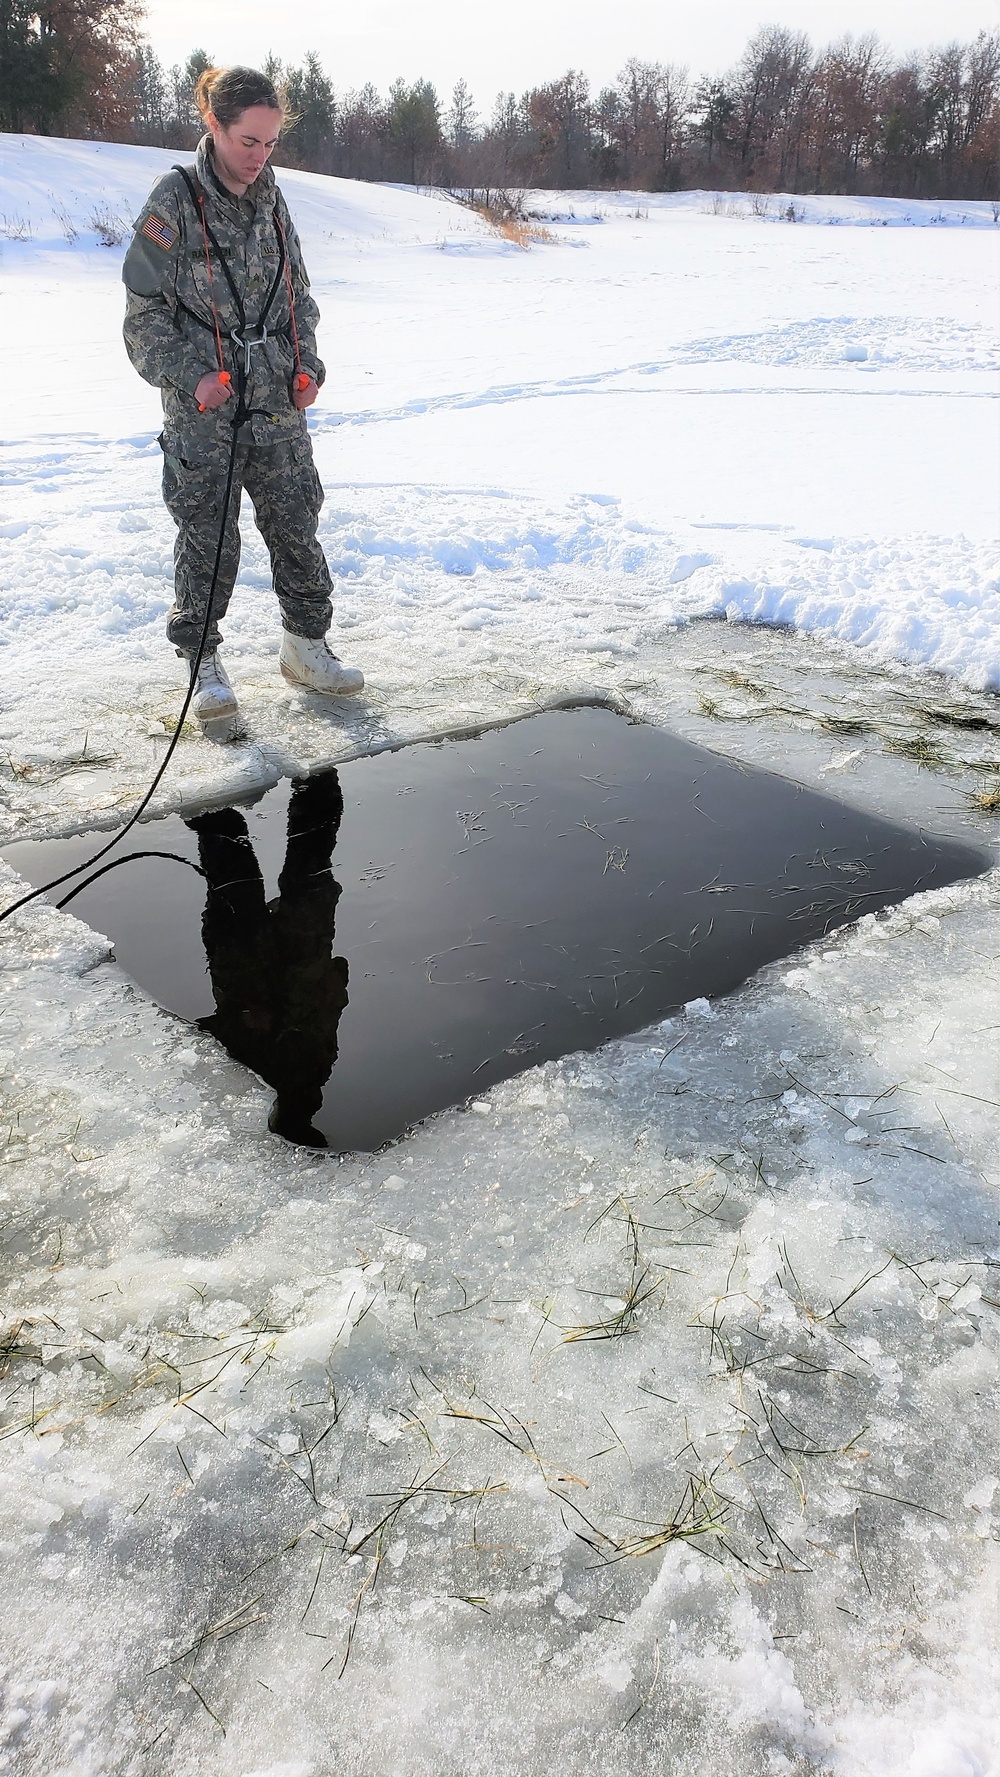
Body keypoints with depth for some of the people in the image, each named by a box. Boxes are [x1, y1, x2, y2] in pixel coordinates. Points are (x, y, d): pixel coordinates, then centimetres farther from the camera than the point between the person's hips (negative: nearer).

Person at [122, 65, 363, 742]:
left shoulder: (271, 200, 10)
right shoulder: (175, 200, -6)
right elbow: (145, 309, -5)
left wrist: (306, 365, 4)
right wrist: (191, 374, -16)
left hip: (278, 403, 5)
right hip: (202, 406, -5)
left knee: (297, 522, 8)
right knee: (209, 537, -1)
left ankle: (306, 647, 24)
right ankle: (205, 667, 13)